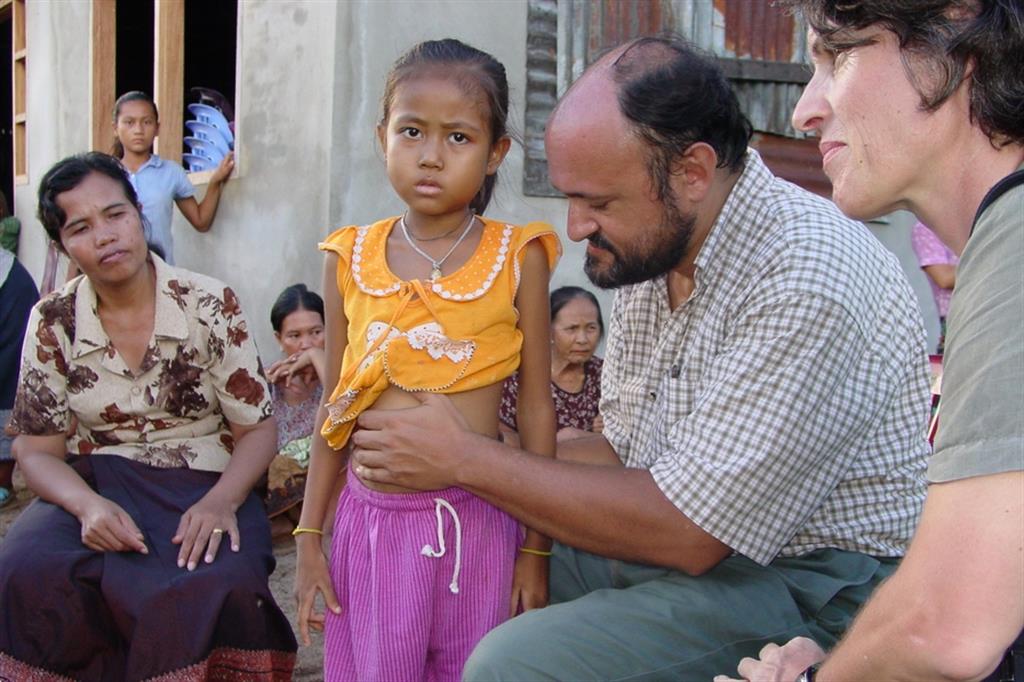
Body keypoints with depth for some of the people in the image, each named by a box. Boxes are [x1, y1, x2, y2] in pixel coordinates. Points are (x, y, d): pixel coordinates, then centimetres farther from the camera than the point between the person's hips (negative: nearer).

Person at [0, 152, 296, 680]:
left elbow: (257, 427, -2)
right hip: (96, 485, 2)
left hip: (205, 486, -1)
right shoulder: (53, 323, 2)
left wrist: (221, 501, -22)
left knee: (215, 586, -33)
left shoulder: (210, 307, -4)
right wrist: (88, 505, -19)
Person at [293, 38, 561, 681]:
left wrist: (536, 549, 0)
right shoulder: (352, 257, 1)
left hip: (475, 524, -2)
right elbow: (335, 406, 8)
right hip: (370, 517, 2)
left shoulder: (517, 256, -6)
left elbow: (536, 408, -2)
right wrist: (308, 537, 9)